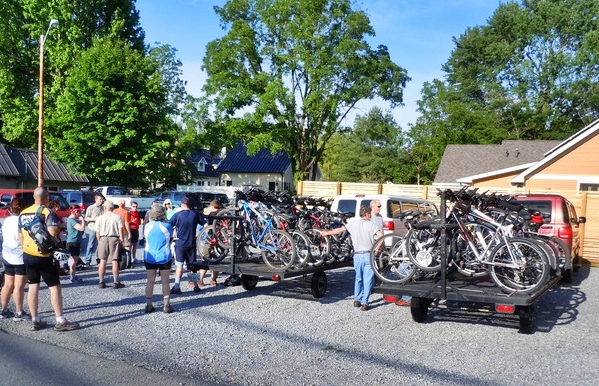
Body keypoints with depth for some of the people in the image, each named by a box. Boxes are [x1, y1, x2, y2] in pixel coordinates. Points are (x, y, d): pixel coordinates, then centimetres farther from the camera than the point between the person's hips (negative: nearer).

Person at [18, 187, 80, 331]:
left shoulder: (23, 213, 8)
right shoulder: (46, 212, -13)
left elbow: (21, 236, 15)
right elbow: (52, 232, -26)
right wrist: (59, 227, -6)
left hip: (27, 255, 7)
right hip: (43, 255, -6)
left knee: (33, 285, 12)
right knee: (54, 286, 0)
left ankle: (35, 320, 16)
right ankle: (60, 321, 1)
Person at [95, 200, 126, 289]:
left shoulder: (100, 218, 1)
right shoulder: (117, 217, -2)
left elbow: (97, 232, 1)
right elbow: (120, 230, -6)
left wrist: (99, 241, 12)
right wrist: (121, 240, 1)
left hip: (103, 239, 1)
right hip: (114, 239, -1)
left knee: (103, 261, 9)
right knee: (115, 261, 2)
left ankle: (101, 282, 14)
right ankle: (116, 282, 6)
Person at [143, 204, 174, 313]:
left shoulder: (147, 226, -4)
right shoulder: (167, 226, -9)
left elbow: (145, 237, 10)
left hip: (149, 257, 2)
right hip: (164, 257, -2)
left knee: (150, 281, 9)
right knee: (165, 281, 5)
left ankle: (148, 305, 13)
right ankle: (166, 305, 8)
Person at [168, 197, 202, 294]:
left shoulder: (178, 215, -6)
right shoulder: (195, 215, 3)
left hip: (180, 244, -3)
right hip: (191, 244, 3)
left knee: (179, 265, -2)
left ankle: (177, 287, -7)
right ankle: (196, 286, 16)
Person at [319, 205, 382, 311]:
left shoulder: (353, 223, 5)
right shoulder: (370, 225, -3)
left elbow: (339, 230, 10)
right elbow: (381, 236, -15)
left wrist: (326, 233, 23)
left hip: (357, 255, 3)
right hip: (368, 255, -3)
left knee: (358, 278, 19)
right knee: (368, 280, 1)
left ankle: (357, 300, 20)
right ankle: (364, 303, -2)